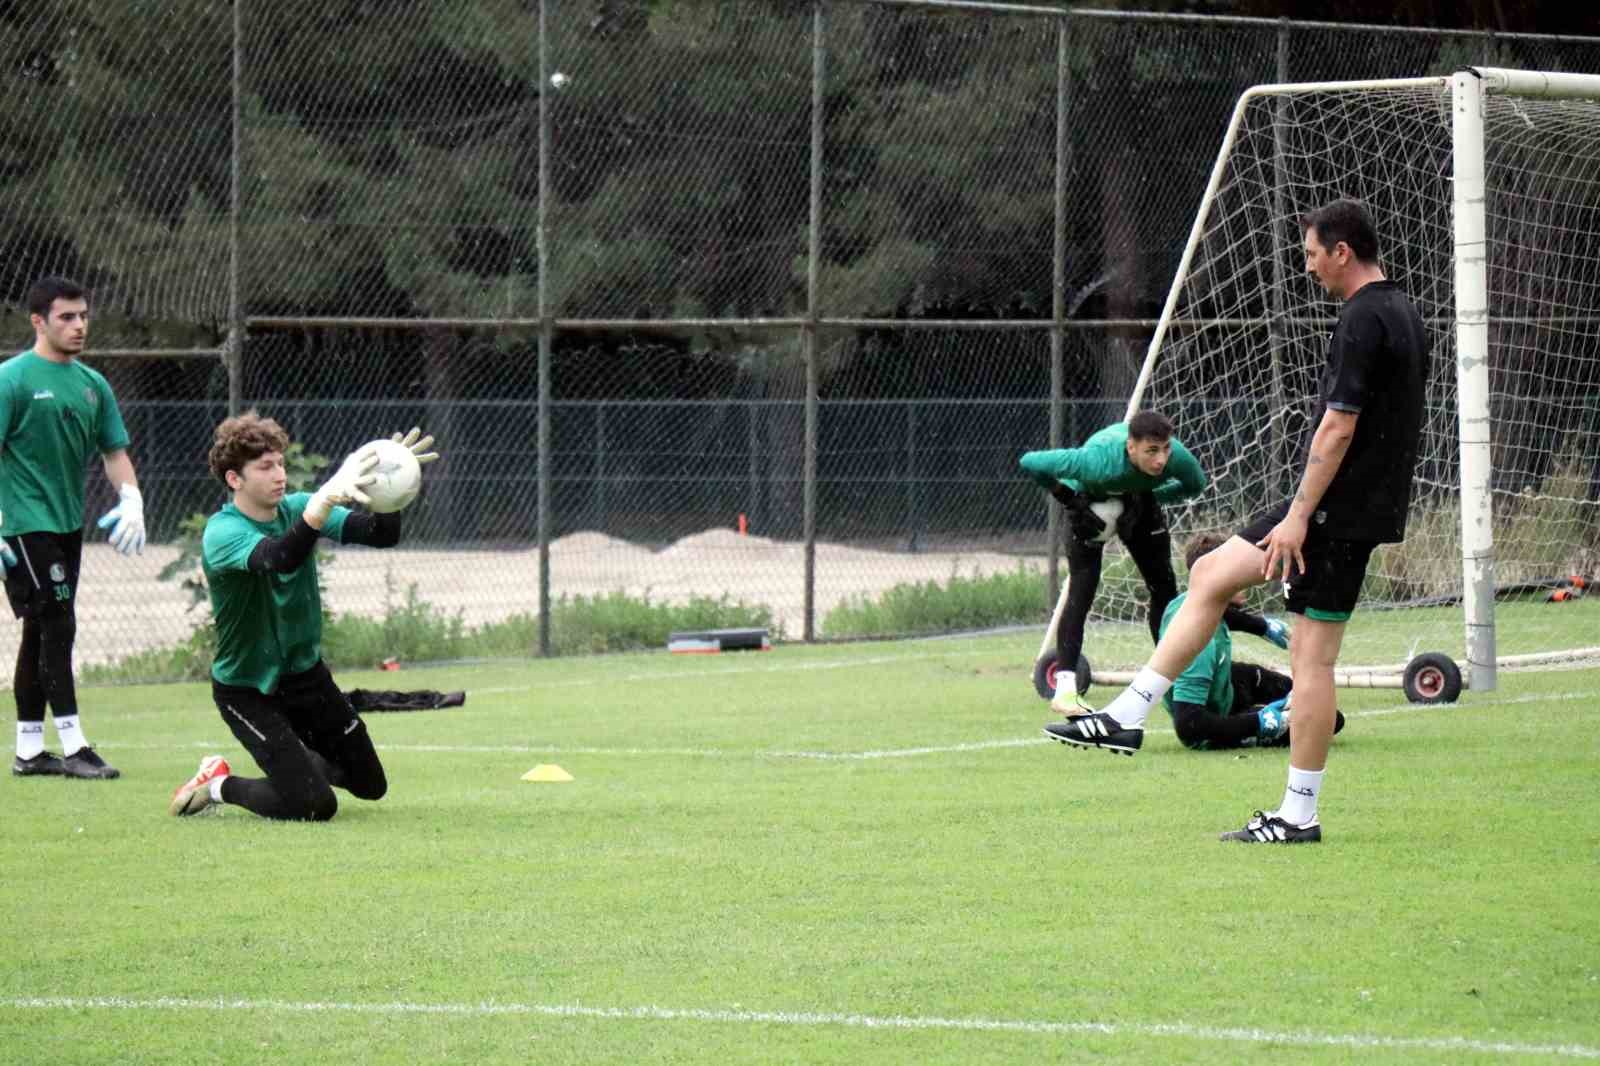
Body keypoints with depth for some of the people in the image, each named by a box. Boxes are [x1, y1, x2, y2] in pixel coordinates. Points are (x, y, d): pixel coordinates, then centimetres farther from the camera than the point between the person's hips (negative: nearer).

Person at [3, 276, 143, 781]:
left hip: (69, 524, 8)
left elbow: (114, 450, 16)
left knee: (41, 635, 11)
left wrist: (131, 499, -1)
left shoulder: (91, 384, 11)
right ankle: (73, 747, -10)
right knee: (57, 628, -11)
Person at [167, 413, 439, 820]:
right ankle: (221, 785, 9)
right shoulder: (222, 533, -25)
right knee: (314, 805, -15)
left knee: (370, 784, 12)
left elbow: (381, 535, -16)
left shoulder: (297, 508, -6)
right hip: (247, 689, -7)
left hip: (305, 673, 7)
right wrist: (327, 499, -63)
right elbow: (278, 558, -47)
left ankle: (296, 764, 37)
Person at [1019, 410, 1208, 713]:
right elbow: (1030, 463, -35)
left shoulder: (1177, 457, -34)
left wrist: (1150, 500, -18)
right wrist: (1071, 501, -30)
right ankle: (1064, 686, -20)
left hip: (1138, 498, 4)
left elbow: (1195, 484, -9)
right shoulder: (1097, 461, -45)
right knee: (1082, 590, -17)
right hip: (1091, 499, -4)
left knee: (1164, 586, 5)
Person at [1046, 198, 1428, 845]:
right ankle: (1127, 718, 12)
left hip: (1339, 509, -10)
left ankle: (1299, 814, -3)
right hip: (1371, 504, 10)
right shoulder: (1403, 314, 14)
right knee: (1211, 576, 13)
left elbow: (1338, 428, -22)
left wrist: (1299, 516, -20)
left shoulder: (1362, 321, -17)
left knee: (1312, 655, -6)